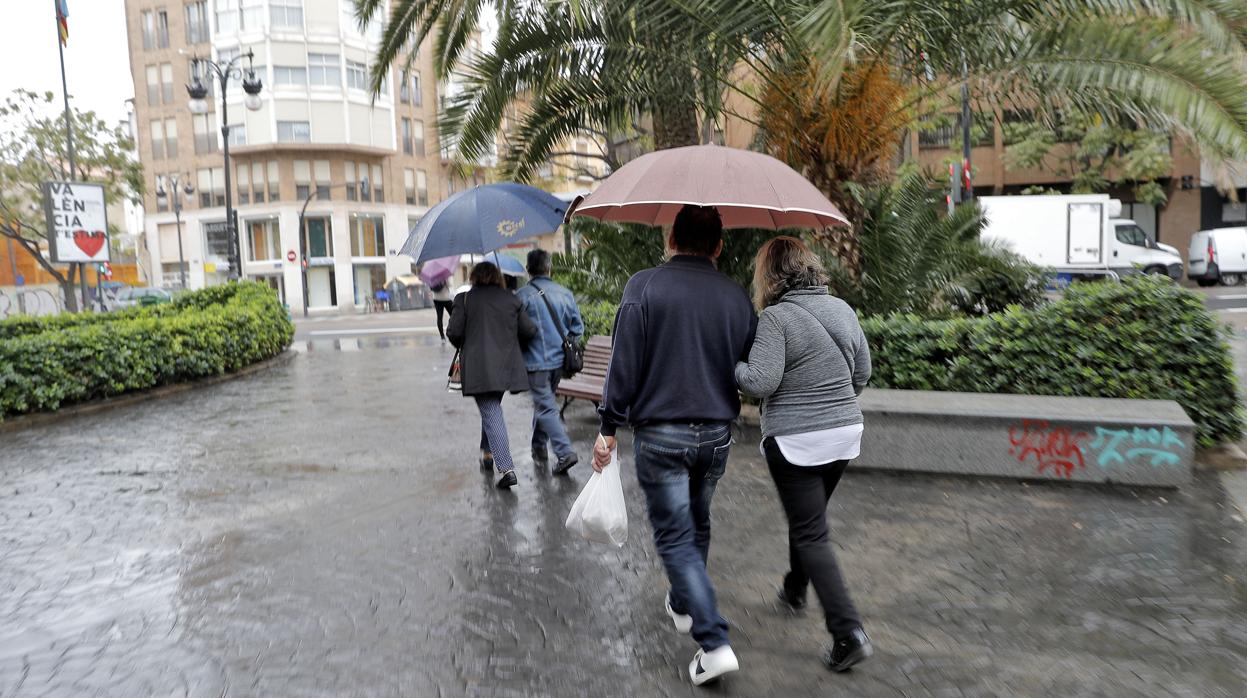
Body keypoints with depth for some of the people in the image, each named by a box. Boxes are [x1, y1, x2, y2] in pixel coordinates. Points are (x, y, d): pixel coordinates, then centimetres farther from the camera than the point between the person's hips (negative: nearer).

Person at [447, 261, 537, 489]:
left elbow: (453, 332, -4)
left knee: (491, 414, -4)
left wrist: (464, 347, 16)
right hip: (506, 366, 4)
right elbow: (529, 331, 4)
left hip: (478, 368, -3)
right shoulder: (511, 299, 6)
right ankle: (489, 452, 35)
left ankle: (506, 467, -12)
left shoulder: (465, 299, -1)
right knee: (492, 409, 23)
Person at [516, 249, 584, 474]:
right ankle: (539, 447, 32)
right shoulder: (565, 293, 3)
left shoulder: (522, 295, -11)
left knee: (546, 407, -2)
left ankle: (565, 452, -13)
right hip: (559, 360, 5)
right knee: (544, 402, 21)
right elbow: (578, 327, 6)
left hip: (535, 361, -5)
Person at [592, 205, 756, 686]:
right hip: (717, 435, 5)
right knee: (698, 525, 23)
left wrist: (609, 429, -5)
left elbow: (624, 365, -13)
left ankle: (714, 642, -2)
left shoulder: (643, 286, -10)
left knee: (674, 536, 4)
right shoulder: (736, 296, 2)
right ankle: (683, 607, 42)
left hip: (660, 435, -4)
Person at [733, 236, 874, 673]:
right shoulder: (842, 309, 5)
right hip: (846, 433, 7)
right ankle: (795, 589, 44)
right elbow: (862, 372, 12)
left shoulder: (776, 317, -16)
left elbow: (760, 382, -20)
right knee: (807, 518, 25)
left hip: (794, 441, -7)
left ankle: (849, 632, -2)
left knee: (811, 534, 1)